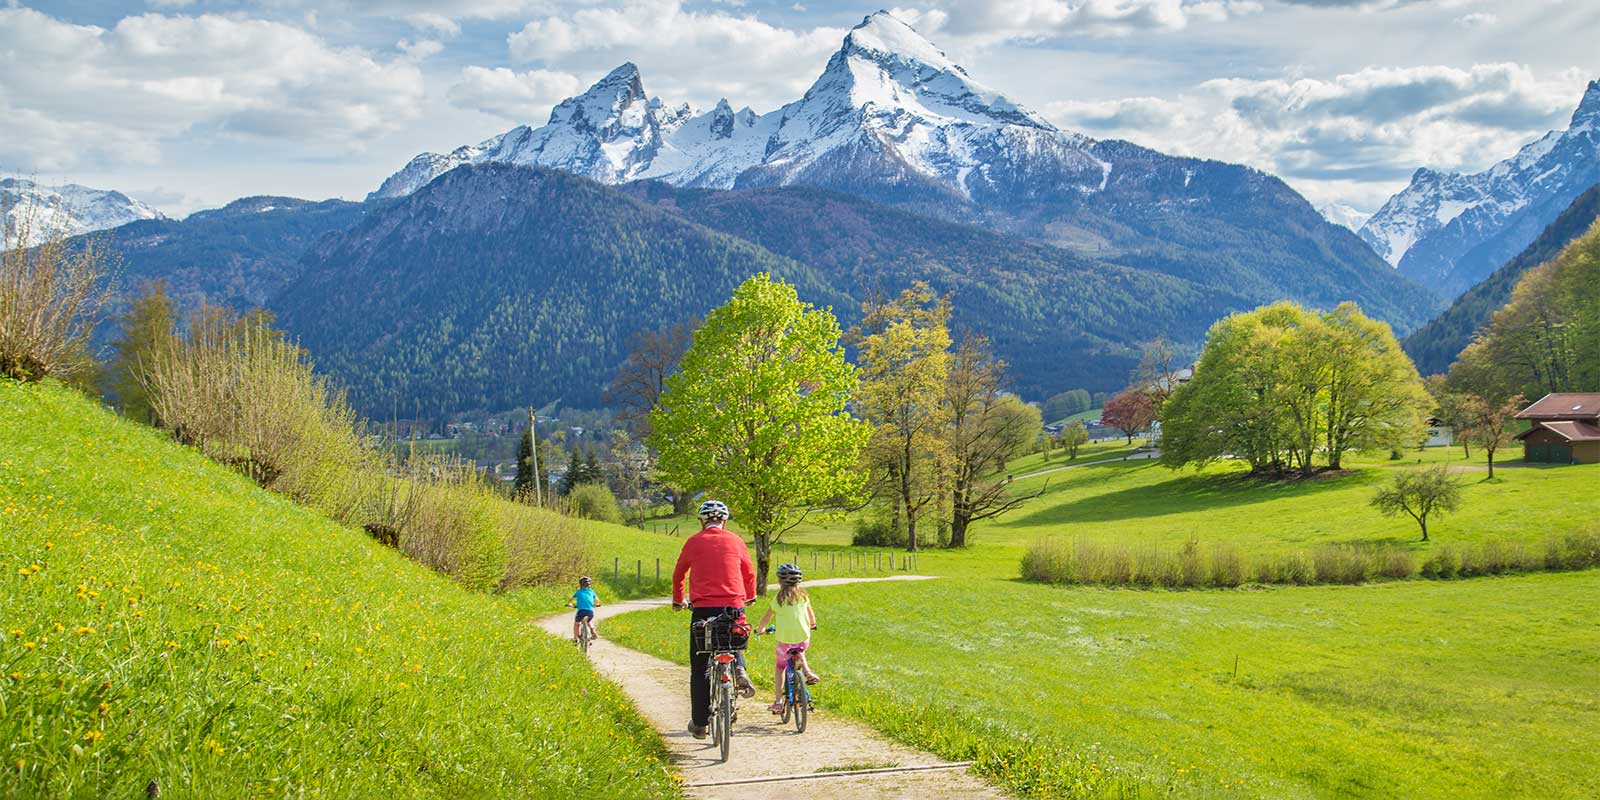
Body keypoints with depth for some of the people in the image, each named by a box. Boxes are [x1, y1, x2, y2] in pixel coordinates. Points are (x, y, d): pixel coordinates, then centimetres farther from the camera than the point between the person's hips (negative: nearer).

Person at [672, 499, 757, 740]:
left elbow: (678, 574, 18)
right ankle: (740, 670, 0)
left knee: (699, 668, 8)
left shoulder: (694, 542, 6)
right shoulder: (735, 540, 8)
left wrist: (678, 601, 35)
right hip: (734, 607, 1)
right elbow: (749, 572, 21)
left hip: (703, 608, -1)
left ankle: (699, 724, 10)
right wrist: (750, 596, 40)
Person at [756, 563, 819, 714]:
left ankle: (778, 701, 10)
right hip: (804, 638, 3)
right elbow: (811, 615, 15)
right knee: (800, 652, 36)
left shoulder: (779, 598, -3)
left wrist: (760, 628, 22)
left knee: (780, 667, 14)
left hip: (785, 638, -3)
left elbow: (767, 617, 3)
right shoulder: (803, 595, 5)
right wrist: (812, 625, 36)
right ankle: (806, 671, 8)